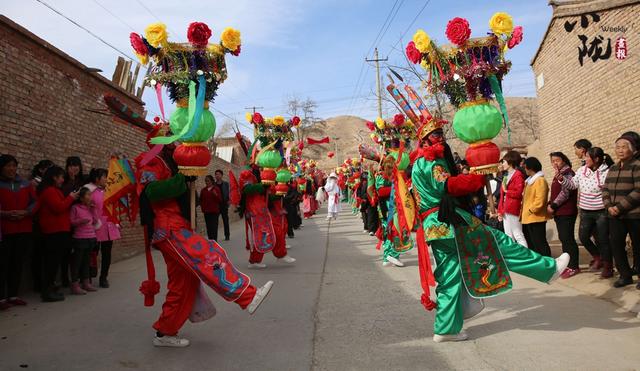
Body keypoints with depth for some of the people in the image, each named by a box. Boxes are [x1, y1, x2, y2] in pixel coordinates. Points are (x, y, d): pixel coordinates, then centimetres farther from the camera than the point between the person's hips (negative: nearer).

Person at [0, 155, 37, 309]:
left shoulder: (25, 184, 10)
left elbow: (34, 202, 8)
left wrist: (25, 212, -11)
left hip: (24, 230, 4)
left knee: (17, 263, 9)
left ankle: (13, 295, 17)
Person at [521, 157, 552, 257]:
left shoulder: (540, 181, -13)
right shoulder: (529, 181, 17)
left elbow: (540, 201, -22)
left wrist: (530, 210, -13)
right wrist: (523, 212, 12)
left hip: (536, 218, -10)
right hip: (527, 218, 10)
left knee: (540, 244, -8)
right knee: (530, 244, 16)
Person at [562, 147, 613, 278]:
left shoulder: (606, 172, -14)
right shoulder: (582, 170, 2)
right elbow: (573, 184, 9)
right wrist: (562, 179, -6)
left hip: (602, 212, -6)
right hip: (585, 212, 6)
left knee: (603, 239, 2)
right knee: (583, 237, 9)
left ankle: (608, 266, 19)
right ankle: (598, 257, 33)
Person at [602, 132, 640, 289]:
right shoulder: (613, 168, 13)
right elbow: (605, 189, 12)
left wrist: (620, 207, -18)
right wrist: (609, 206, -4)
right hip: (615, 216, 6)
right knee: (615, 244, 4)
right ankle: (625, 275, 18)